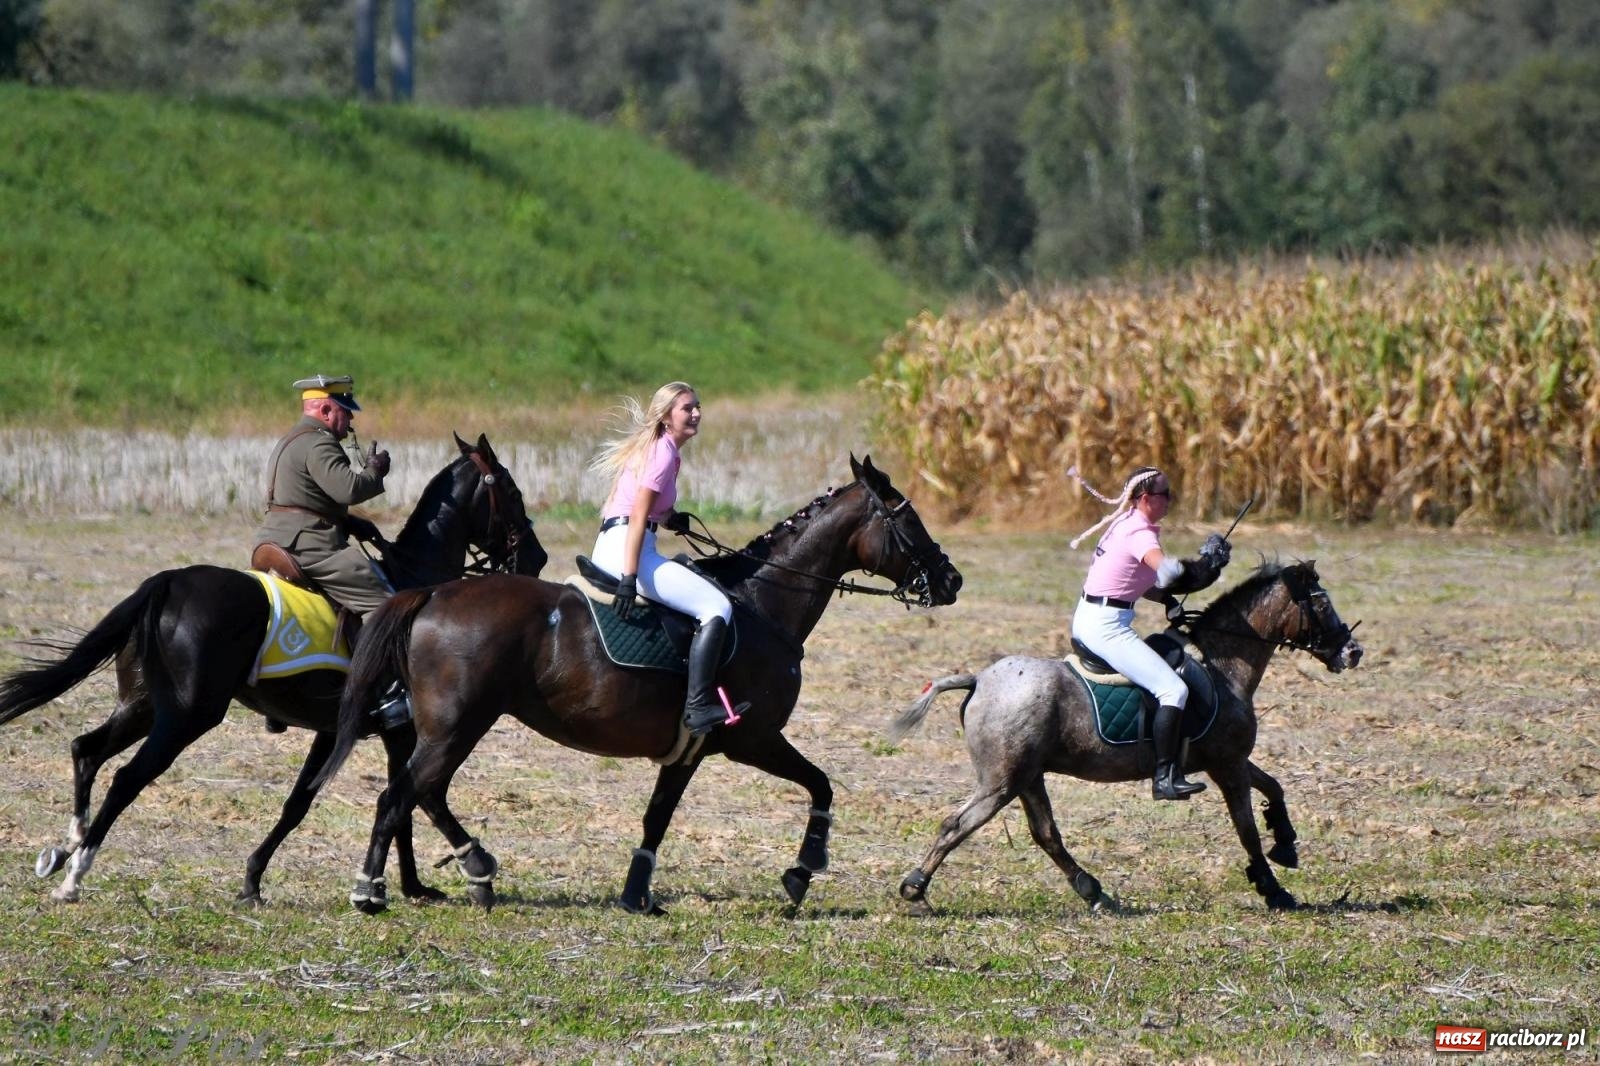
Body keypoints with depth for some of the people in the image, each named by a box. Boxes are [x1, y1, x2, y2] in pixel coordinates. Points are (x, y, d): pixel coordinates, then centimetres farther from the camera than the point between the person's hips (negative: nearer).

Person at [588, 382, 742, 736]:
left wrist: (669, 518, 8)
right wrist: (629, 579, -24)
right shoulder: (664, 452, -10)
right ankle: (699, 706, -26)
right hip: (628, 549, -11)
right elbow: (638, 517, -18)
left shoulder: (651, 447, 20)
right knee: (716, 607, -16)